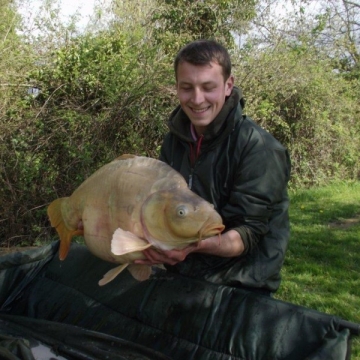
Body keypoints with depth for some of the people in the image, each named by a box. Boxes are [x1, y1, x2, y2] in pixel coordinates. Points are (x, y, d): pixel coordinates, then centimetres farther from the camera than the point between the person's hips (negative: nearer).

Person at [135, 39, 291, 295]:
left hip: (240, 290, -5)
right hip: (180, 279, 6)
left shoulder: (258, 148, -20)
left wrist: (195, 244, -39)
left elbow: (247, 234, -22)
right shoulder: (174, 141, -1)